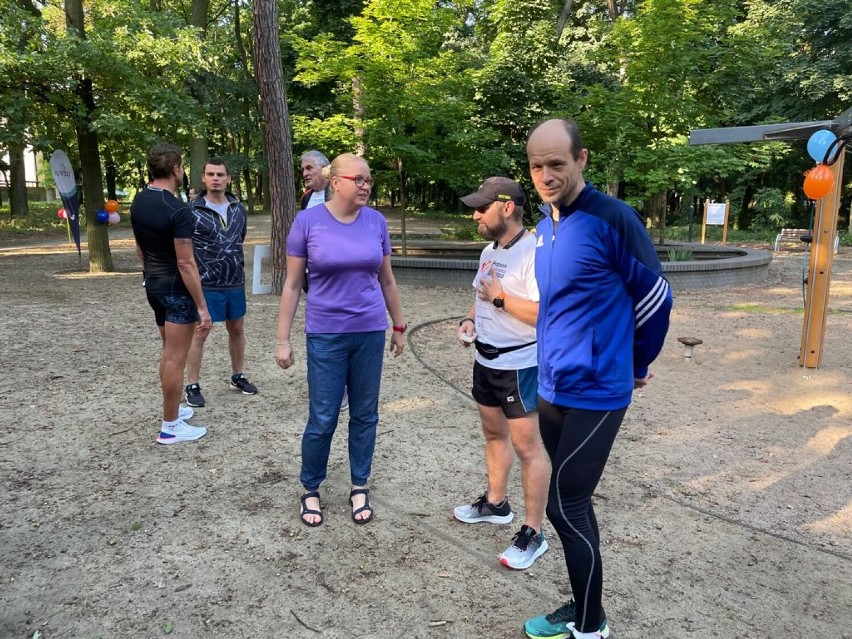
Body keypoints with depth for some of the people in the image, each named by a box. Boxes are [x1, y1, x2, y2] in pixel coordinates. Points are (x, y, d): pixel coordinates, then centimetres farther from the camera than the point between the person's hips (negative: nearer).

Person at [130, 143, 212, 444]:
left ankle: (172, 409, 35)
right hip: (177, 289, -9)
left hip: (153, 285, 9)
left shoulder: (138, 202, 5)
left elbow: (140, 248, 15)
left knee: (168, 351, 21)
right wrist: (202, 307, -19)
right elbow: (185, 263, -23)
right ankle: (170, 427, 8)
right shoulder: (178, 210, -21)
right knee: (175, 358, -1)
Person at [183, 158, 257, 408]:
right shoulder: (192, 211, -10)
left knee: (237, 330, 15)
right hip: (206, 285, -5)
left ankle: (237, 377, 31)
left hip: (236, 284, 5)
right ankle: (192, 386, 13)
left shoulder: (238, 209, 5)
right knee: (199, 334, 2)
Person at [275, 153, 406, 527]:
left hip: (370, 333, 3)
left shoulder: (376, 222, 1)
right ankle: (310, 490, 24)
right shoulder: (307, 221, -7)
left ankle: (360, 487, 28)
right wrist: (283, 340, -3)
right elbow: (292, 285, -2)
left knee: (365, 414, 11)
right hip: (326, 335, -3)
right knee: (323, 419, 2)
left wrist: (399, 326, 15)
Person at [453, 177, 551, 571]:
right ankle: (495, 503, 38)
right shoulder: (489, 251, 9)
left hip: (519, 365, -9)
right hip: (486, 360, 9)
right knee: (494, 432, 20)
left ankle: (533, 534, 10)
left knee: (526, 446, -2)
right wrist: (470, 319, 3)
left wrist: (501, 297, -24)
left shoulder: (536, 253, -20)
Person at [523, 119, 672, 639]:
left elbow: (655, 298, -8)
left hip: (595, 392, -7)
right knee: (574, 504, 16)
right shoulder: (546, 224, 7)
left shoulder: (612, 219, -16)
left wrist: (637, 366, 5)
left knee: (566, 507, -1)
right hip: (554, 389, 7)